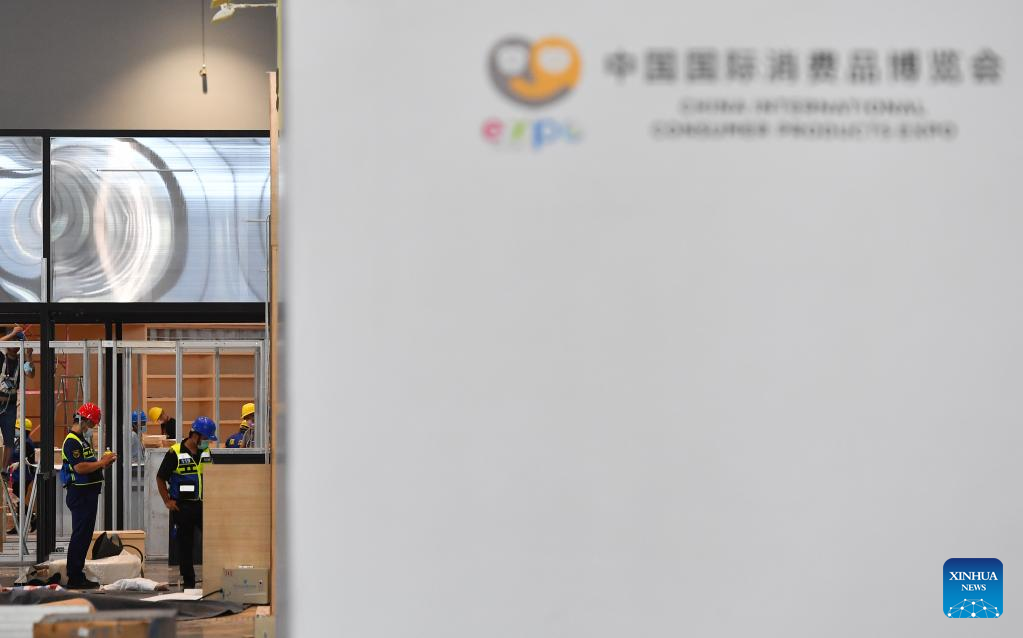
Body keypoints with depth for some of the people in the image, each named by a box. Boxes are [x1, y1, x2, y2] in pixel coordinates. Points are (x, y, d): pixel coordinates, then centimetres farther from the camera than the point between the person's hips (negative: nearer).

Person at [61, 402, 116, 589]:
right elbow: (80, 468, -24)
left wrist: (103, 461, 8)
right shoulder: (72, 441, -14)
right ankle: (74, 579, -5)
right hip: (80, 494, -11)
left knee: (84, 536, 14)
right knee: (80, 536, -8)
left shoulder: (82, 440, 19)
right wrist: (102, 462, -15)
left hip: (88, 493, 11)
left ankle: (78, 576, 19)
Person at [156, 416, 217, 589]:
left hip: (203, 504, 4)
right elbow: (160, 478, -2)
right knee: (185, 546, 4)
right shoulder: (175, 453, -9)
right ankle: (188, 581, 12)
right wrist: (167, 501, -4)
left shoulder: (207, 453, 8)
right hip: (182, 506, -4)